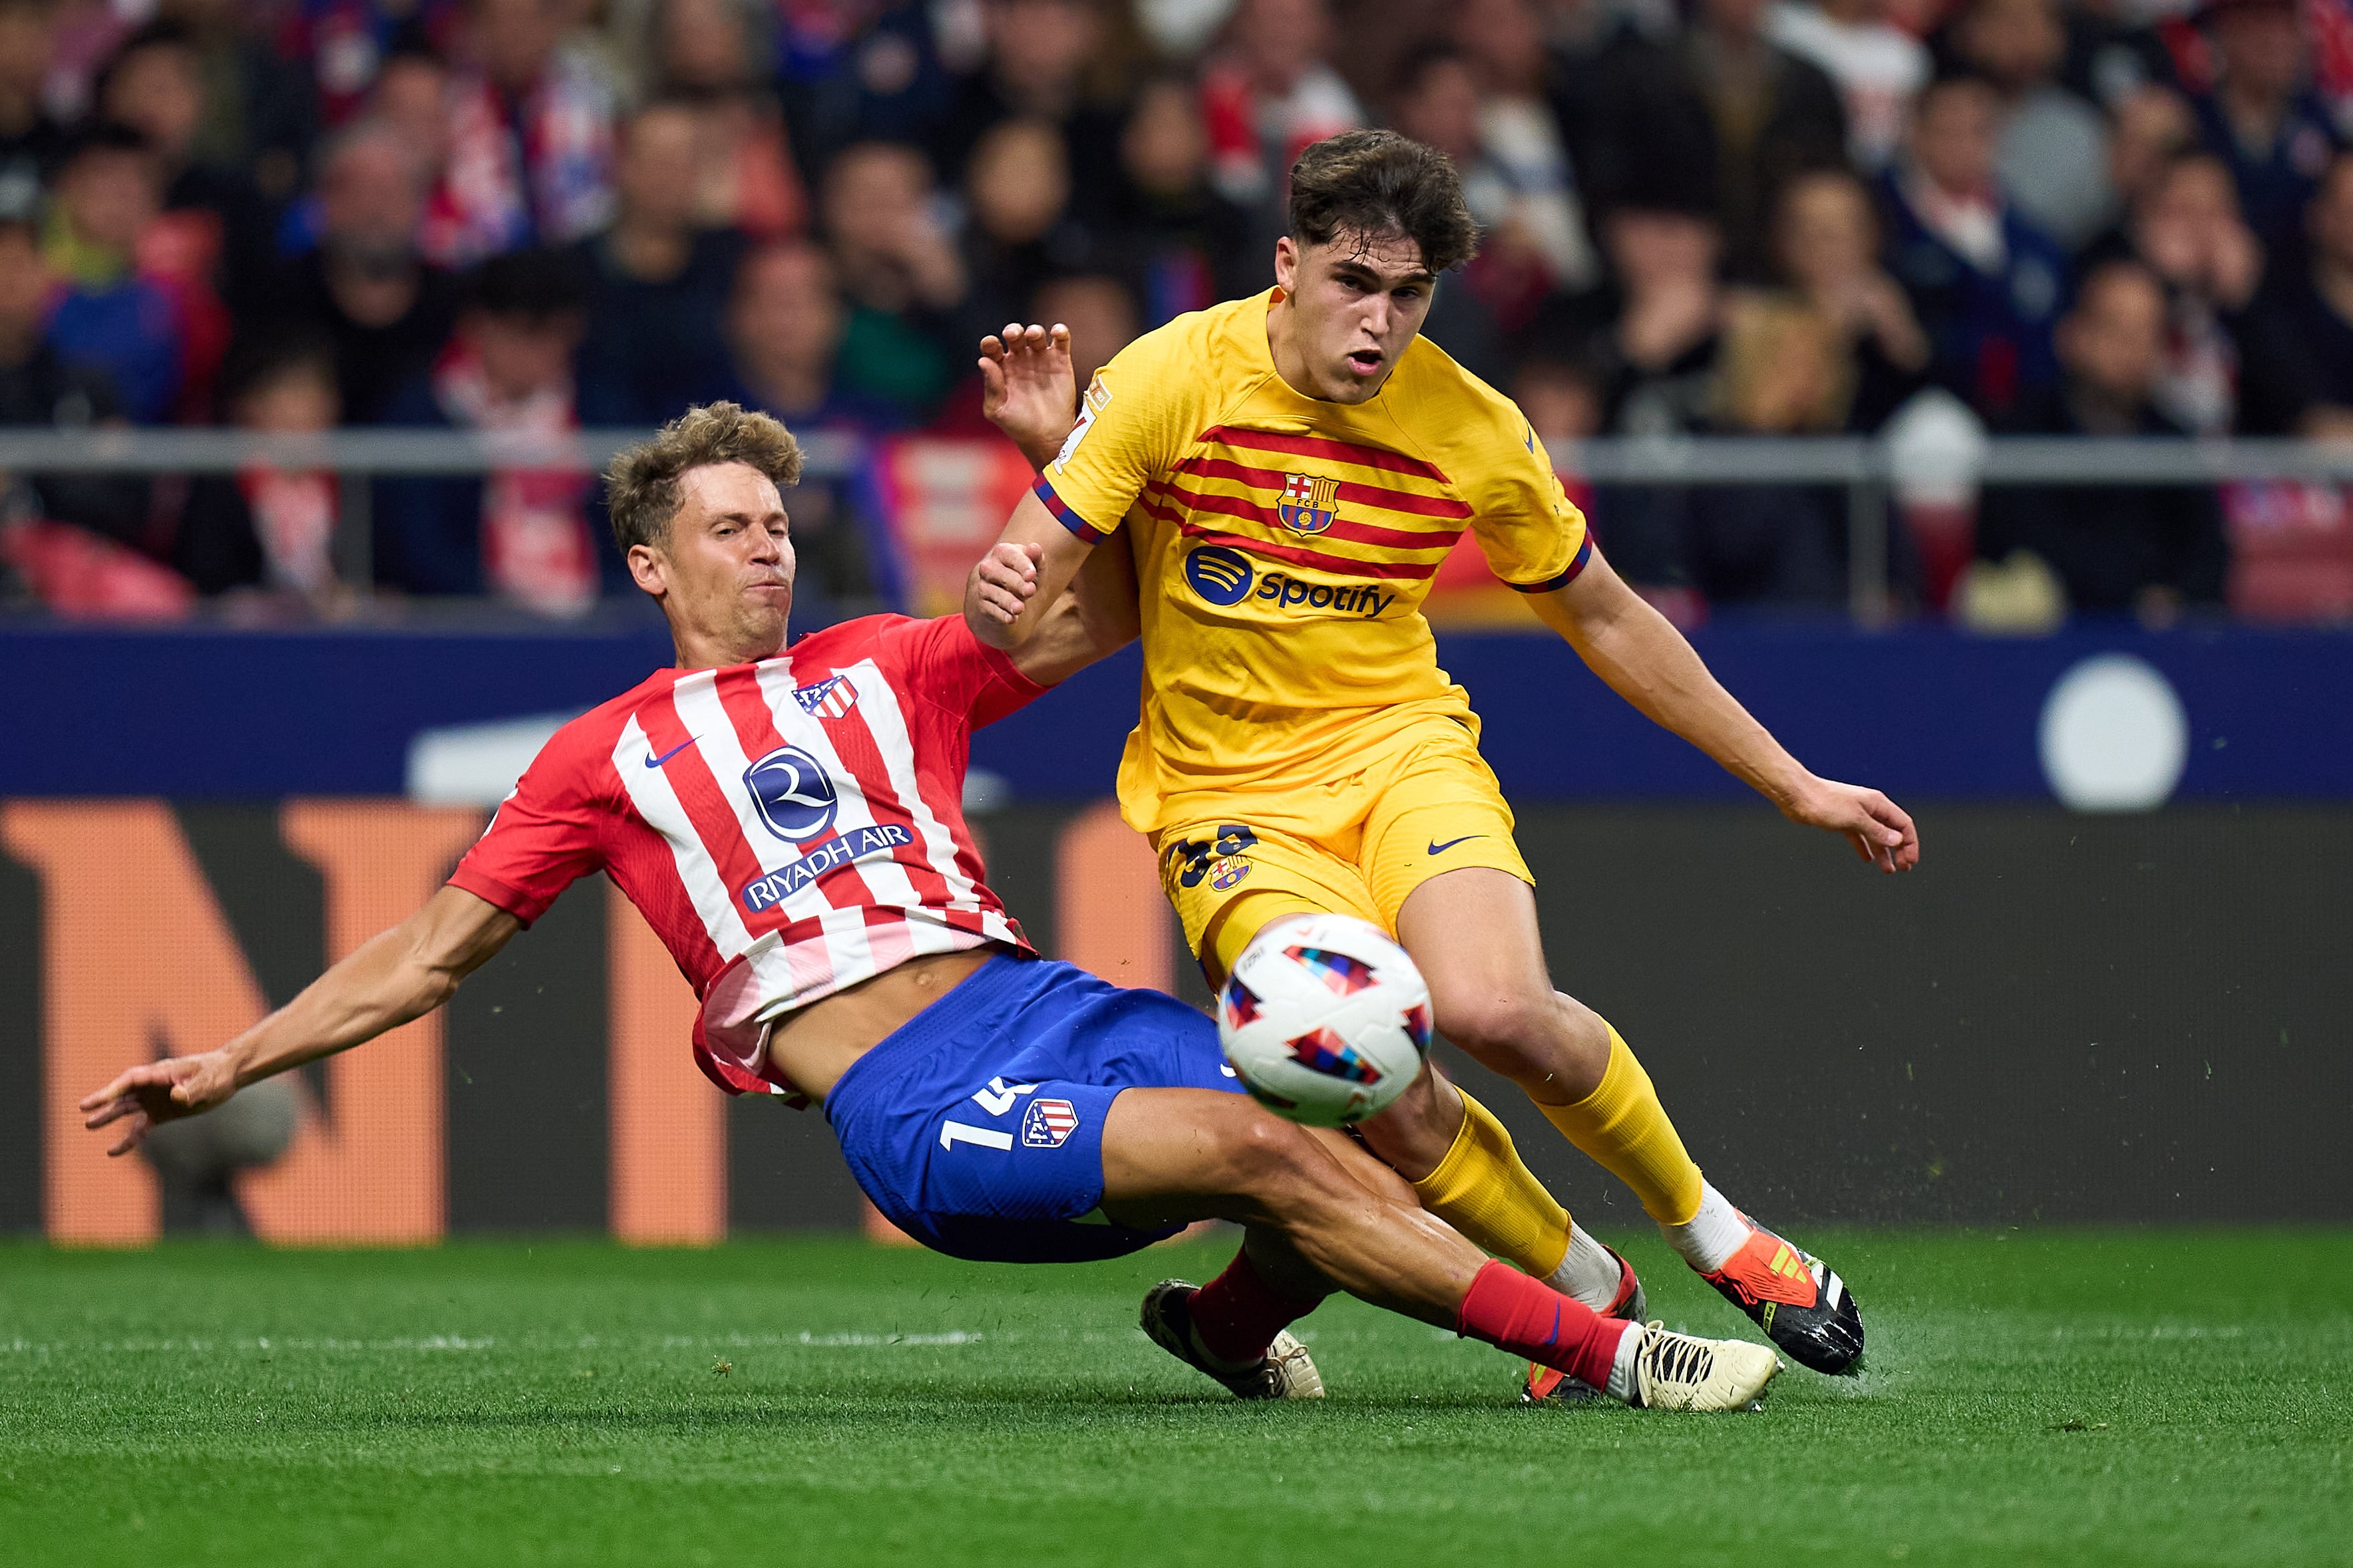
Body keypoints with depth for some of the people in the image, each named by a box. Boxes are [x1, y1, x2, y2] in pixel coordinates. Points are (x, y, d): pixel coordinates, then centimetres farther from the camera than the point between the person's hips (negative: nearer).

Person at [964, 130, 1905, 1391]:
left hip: (1405, 752, 1)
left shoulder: (1470, 429, -6)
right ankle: (1591, 1296, 2)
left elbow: (1607, 623, 10)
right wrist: (1005, 593, -37)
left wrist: (1794, 787, 12)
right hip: (1229, 791, -1)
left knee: (1494, 1007, -30)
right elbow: (1013, 603, -11)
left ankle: (1710, 1230, -3)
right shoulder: (1176, 377, -12)